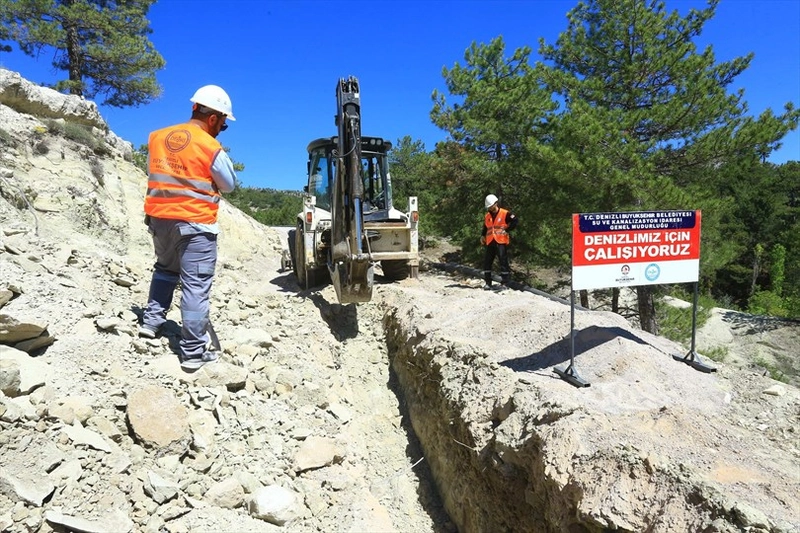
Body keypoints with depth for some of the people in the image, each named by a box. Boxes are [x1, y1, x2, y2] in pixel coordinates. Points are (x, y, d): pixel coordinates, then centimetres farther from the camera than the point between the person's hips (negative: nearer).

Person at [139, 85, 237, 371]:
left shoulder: (156, 137, 5)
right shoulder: (212, 148, -13)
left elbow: (155, 171, 16)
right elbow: (229, 184, -1)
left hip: (159, 218, 6)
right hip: (196, 224, -6)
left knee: (165, 269, 29)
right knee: (196, 285, -3)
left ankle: (151, 321, 31)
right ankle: (193, 351, 1)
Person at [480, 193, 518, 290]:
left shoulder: (505, 214, -3)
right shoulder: (487, 216, 17)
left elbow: (515, 221, -6)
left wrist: (506, 230, -11)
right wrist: (483, 236, 13)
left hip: (501, 242, -5)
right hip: (490, 242, 6)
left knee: (503, 262, -4)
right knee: (487, 262, 3)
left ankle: (504, 283, 3)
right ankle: (488, 282, 12)